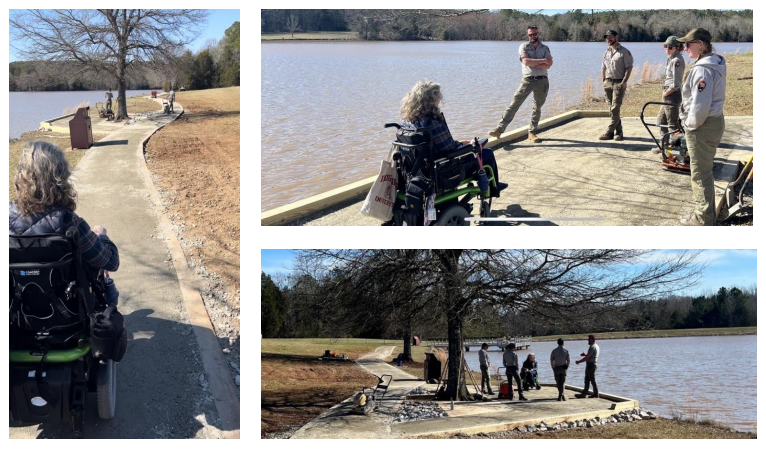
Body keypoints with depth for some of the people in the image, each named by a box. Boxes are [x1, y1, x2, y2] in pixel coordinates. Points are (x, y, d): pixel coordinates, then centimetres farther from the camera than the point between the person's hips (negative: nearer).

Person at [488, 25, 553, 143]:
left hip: (542, 81, 3)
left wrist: (533, 63, -12)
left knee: (538, 107, 6)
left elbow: (548, 65, -6)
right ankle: (500, 129, -13)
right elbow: (526, 61, -15)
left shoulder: (545, 48, 9)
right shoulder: (524, 47, 4)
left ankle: (532, 133, 15)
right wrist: (543, 60, -10)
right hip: (528, 80, -3)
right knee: (514, 104, -9)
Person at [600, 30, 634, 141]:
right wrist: (603, 82, 9)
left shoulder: (624, 52, -4)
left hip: (619, 83, -7)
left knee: (615, 109, -10)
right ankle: (618, 131, 14)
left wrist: (624, 81, -17)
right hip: (608, 82, 7)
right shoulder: (606, 52, 16)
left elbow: (629, 67, -8)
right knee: (612, 109, 7)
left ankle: (609, 132, -11)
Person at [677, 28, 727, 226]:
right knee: (705, 172, 21)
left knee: (701, 174, 1)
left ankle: (703, 219, 11)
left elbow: (700, 105, -29)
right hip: (714, 121, 10)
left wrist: (690, 124, -14)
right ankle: (707, 215, 34)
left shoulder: (702, 69, -23)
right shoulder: (716, 63, 10)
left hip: (703, 128, -10)